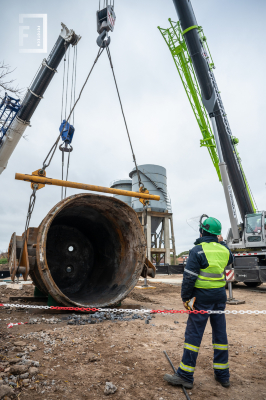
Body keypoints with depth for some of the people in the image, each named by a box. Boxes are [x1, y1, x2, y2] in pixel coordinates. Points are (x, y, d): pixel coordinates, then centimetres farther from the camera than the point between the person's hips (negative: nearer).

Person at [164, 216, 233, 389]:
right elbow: (231, 259, 28)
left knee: (194, 333, 0)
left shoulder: (198, 250, -14)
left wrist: (185, 297, -7)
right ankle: (223, 374, 27)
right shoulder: (223, 249, 3)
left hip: (203, 296, -6)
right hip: (220, 295, 7)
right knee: (220, 332, 15)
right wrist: (222, 243, 23)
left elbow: (189, 277, -16)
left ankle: (185, 376, 8)